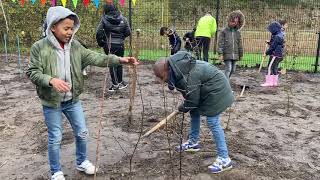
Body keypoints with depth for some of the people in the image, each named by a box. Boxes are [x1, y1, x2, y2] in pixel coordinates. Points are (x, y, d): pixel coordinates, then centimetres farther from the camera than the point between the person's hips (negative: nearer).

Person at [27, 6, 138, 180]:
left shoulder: (75, 46, -2)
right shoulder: (39, 47, -13)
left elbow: (96, 58, -7)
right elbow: (32, 72, -13)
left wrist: (120, 59, -18)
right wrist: (51, 80, -32)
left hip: (73, 100, 4)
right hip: (52, 102, -4)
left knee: (82, 133, 14)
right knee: (55, 138, 9)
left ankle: (82, 162, 39)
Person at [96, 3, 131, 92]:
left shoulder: (104, 19, -4)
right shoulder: (123, 19, 2)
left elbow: (99, 32, -9)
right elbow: (128, 32, 2)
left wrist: (100, 42, 4)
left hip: (109, 45, -2)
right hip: (120, 44, 2)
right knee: (119, 63, 15)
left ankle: (115, 84, 6)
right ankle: (120, 82, 24)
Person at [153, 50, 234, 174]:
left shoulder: (188, 76, -32)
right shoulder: (177, 69, -3)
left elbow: (192, 100, -21)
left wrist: (182, 108, -3)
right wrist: (186, 106, 5)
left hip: (216, 89, -10)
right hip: (206, 88, 10)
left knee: (212, 122, -11)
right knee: (194, 112, 17)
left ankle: (224, 159, -4)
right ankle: (193, 142, 34)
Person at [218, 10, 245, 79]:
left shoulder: (238, 32, 11)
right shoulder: (224, 31, -3)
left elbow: (239, 44, 17)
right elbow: (220, 43, -7)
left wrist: (241, 54, 19)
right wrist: (220, 54, -14)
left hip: (235, 55, 5)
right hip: (227, 54, -5)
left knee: (232, 70, 11)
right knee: (228, 69, -13)